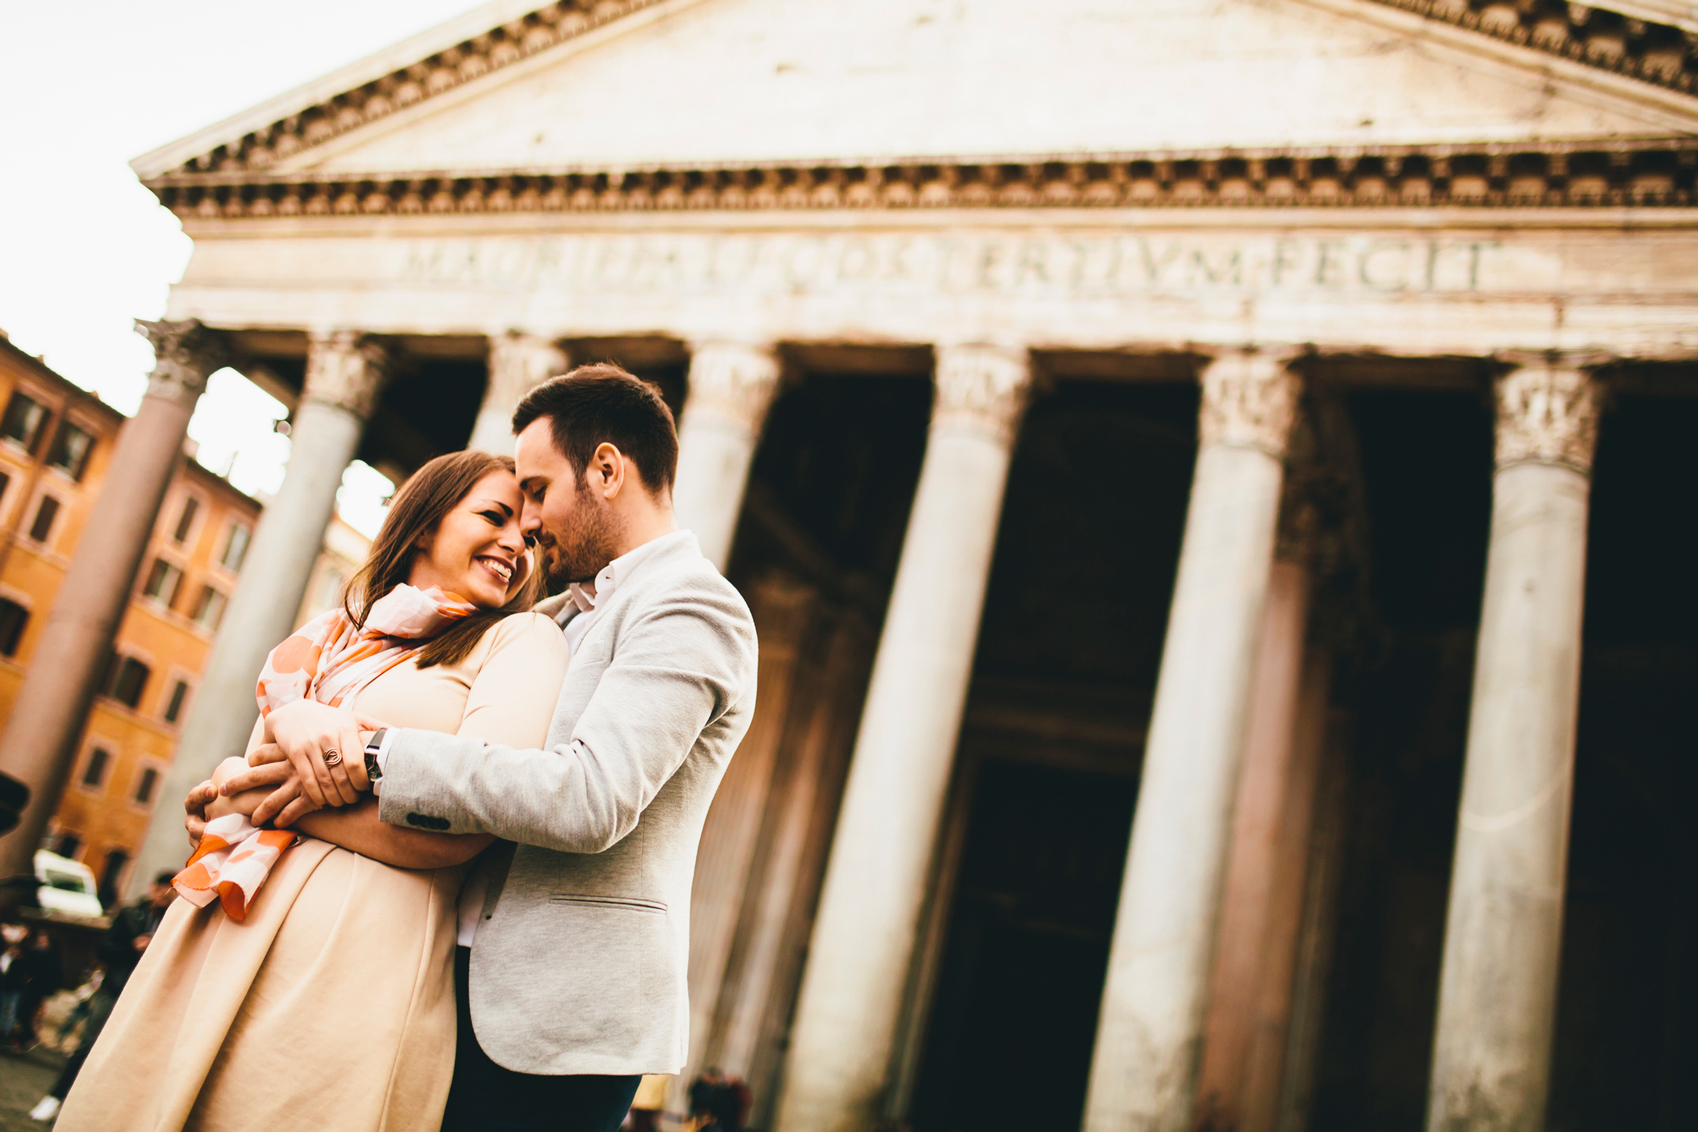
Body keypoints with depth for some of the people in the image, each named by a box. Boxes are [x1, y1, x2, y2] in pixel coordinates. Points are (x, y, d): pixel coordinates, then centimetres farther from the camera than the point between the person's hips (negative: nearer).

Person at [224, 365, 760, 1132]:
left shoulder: (691, 606, -12)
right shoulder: (562, 617, 19)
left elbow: (592, 796, -24)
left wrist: (368, 755, -20)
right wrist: (309, 727, 2)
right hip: (476, 986, 8)